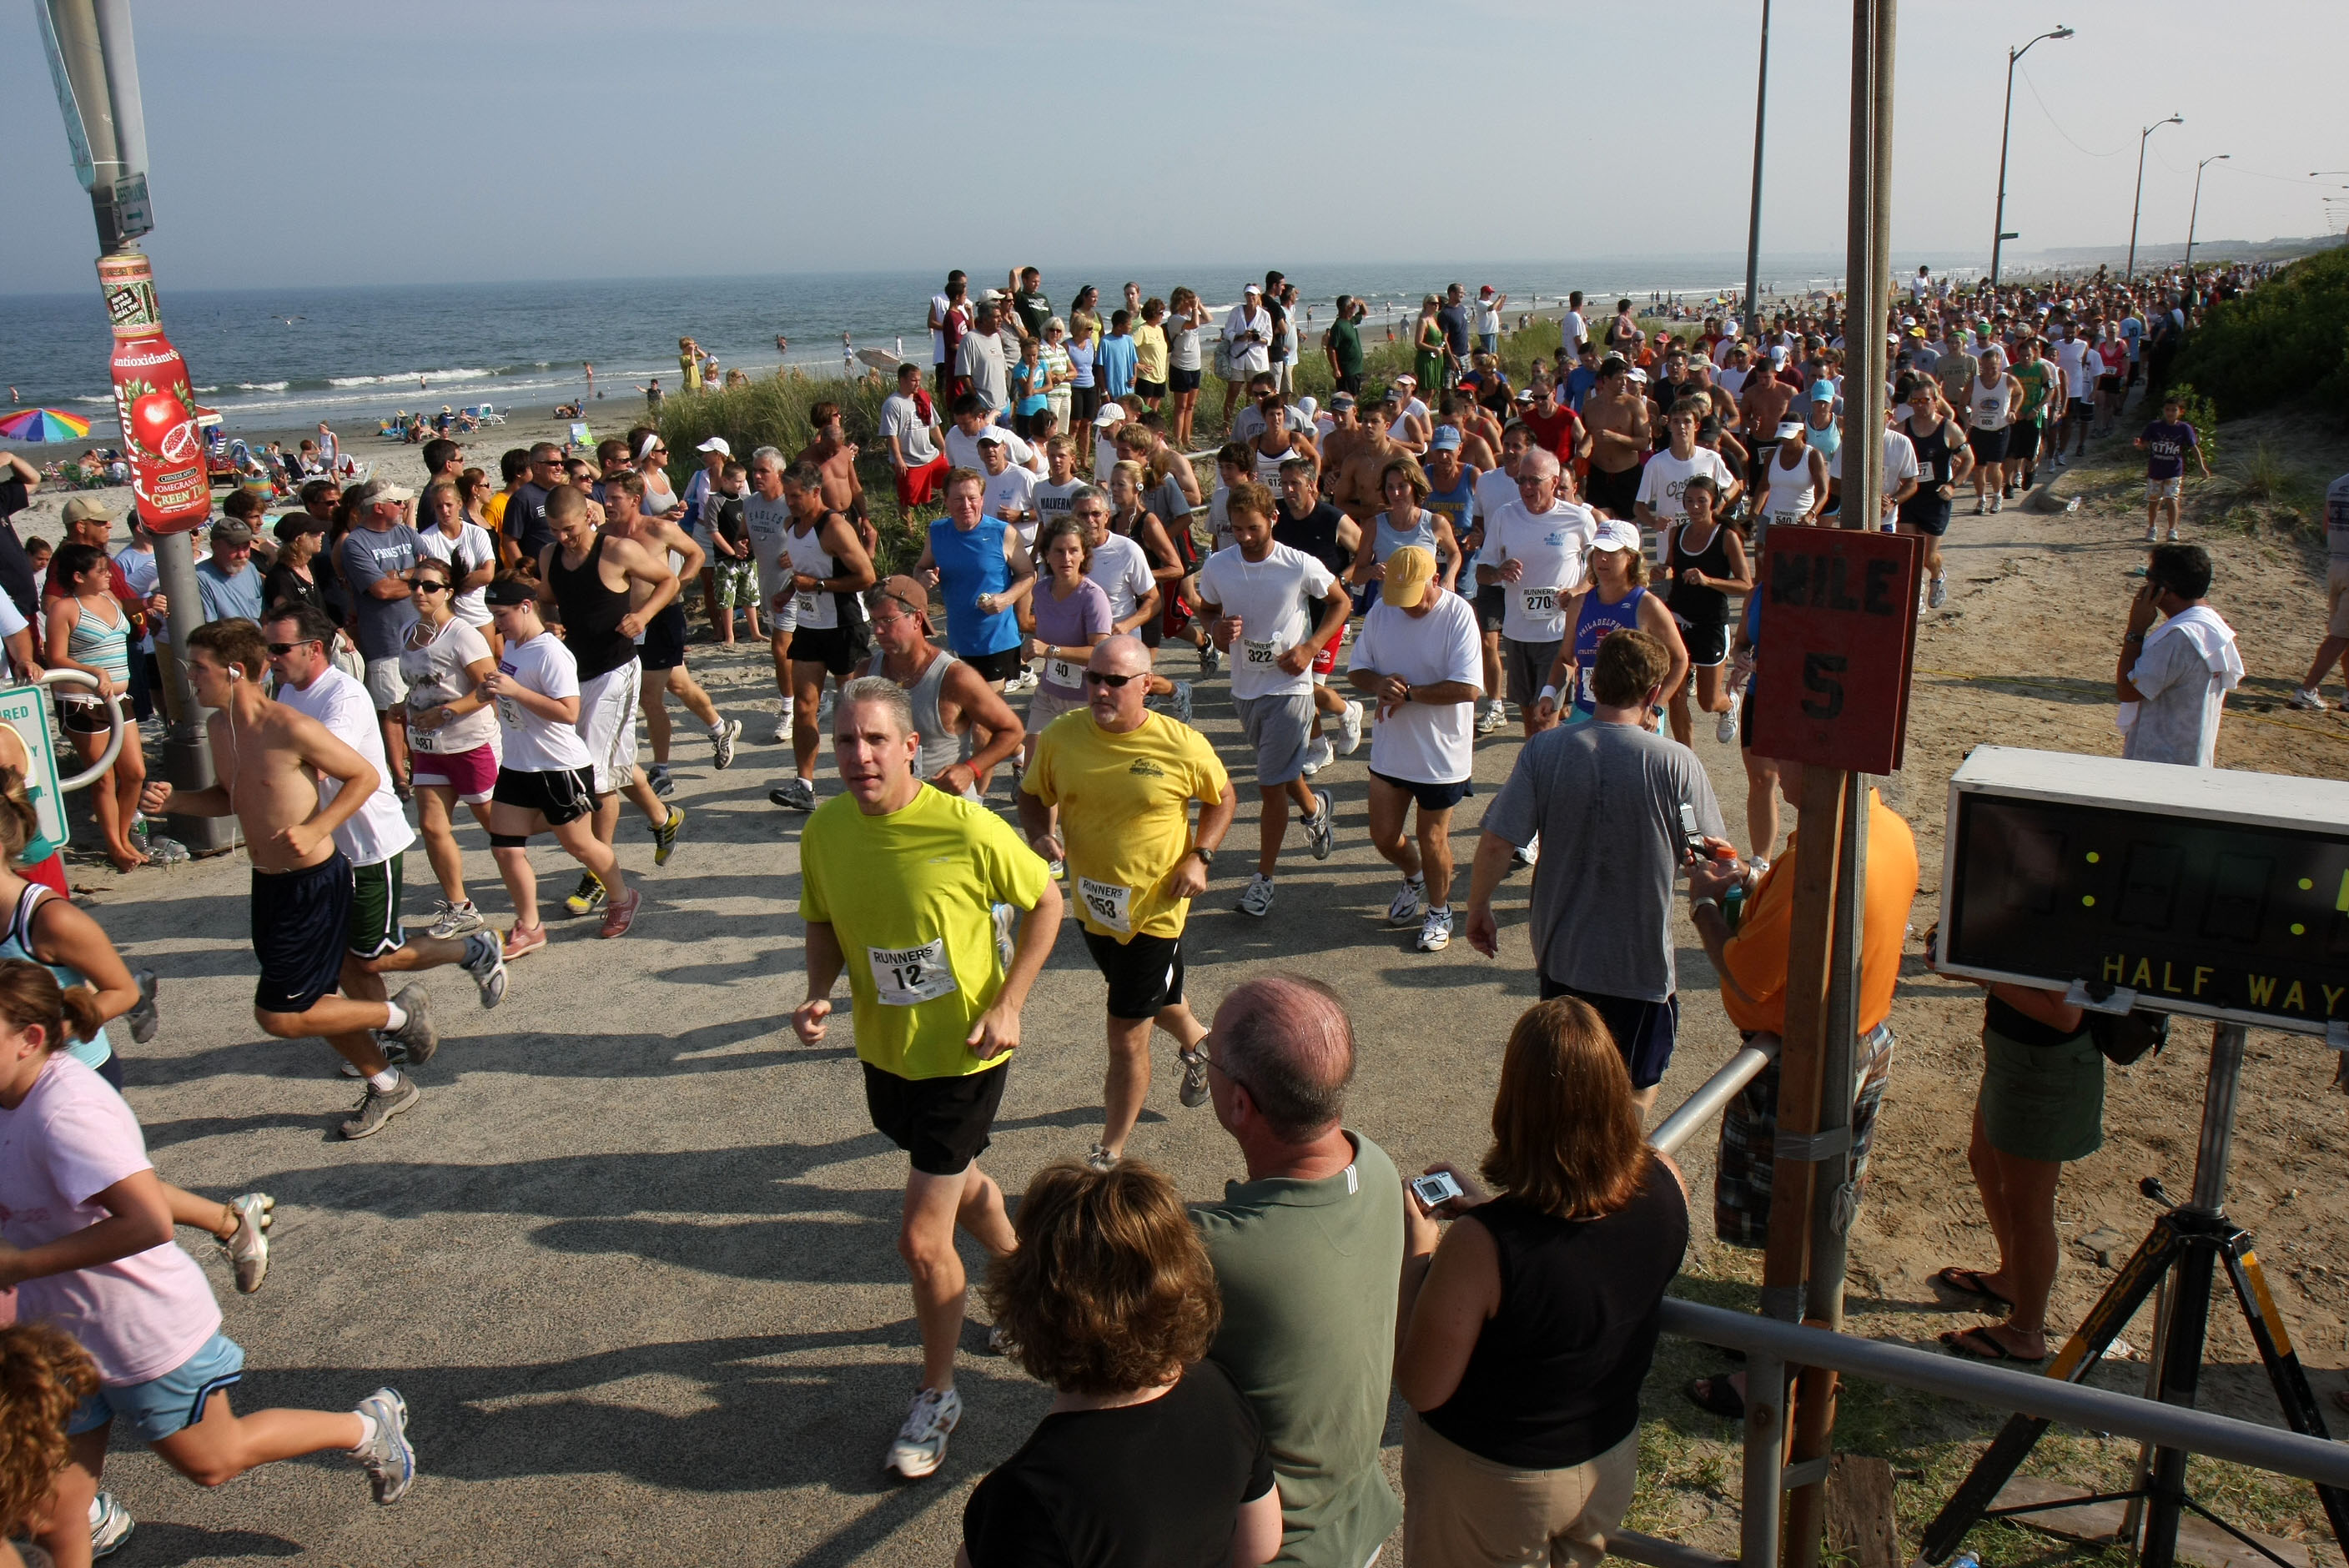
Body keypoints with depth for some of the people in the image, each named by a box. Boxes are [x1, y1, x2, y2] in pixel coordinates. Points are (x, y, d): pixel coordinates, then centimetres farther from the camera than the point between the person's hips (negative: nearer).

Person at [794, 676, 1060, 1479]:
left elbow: (1045, 902, -10)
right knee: (960, 1185, 28)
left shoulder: (967, 828, -25)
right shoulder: (824, 830, -11)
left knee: (922, 1239, -3)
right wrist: (818, 995, -13)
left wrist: (1007, 1005, -16)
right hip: (884, 1052, 6)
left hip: (963, 1057, -5)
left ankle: (936, 1397, 22)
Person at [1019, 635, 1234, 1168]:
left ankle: (1111, 1153, 16)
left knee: (1126, 1037, -2)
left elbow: (1222, 798, 1)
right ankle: (1195, 1041, 63)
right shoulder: (1061, 736, -11)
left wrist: (1199, 856, -12)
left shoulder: (1182, 745, -17)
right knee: (1155, 1000, 29)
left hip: (1155, 910, -4)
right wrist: (1040, 834, -15)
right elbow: (1033, 795, 6)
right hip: (1092, 905, 5)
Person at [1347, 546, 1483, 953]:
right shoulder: (1381, 610, -2)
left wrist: (1409, 692, -22)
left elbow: (1468, 688, -24)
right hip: (1390, 748, 5)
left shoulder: (1458, 614, -17)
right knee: (1383, 836, 12)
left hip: (1442, 752, -5)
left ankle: (1439, 912, 32)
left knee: (1432, 838, 8)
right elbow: (1356, 668, 5)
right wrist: (1379, 684, -18)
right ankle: (1413, 878, 45)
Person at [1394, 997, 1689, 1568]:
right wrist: (1483, 1205, 3)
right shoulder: (1665, 1187, -20)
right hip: (1612, 1459, 4)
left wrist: (1417, 1250, -15)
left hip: (1486, 1485, -4)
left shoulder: (1478, 1245, -37)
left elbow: (1421, 1388, -23)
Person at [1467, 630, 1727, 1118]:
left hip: (1561, 954, 3)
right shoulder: (1676, 762, -17)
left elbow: (1496, 842, -13)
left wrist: (1478, 910, 3)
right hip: (1642, 962, -3)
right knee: (1635, 1094, 19)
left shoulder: (1543, 749, -12)